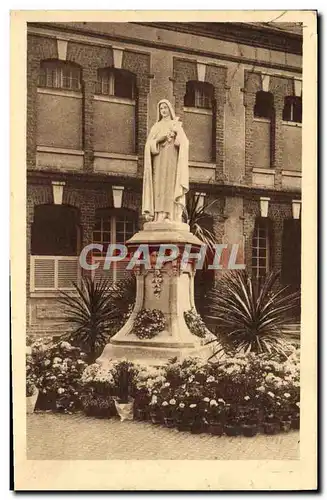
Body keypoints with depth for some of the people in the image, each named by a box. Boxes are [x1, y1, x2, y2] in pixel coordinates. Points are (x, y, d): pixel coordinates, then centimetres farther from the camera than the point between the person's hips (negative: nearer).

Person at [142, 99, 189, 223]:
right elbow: (149, 145, 5)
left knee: (171, 187, -13)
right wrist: (160, 139, -12)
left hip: (172, 160, -2)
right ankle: (160, 218, -15)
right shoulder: (155, 127, 19)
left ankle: (172, 217, -18)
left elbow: (184, 143, 0)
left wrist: (176, 133, -17)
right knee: (159, 187, -10)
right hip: (159, 160, 2)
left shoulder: (177, 125, 14)